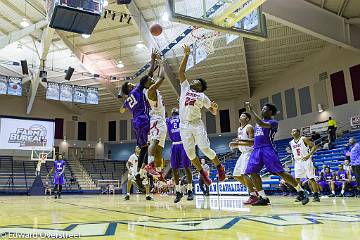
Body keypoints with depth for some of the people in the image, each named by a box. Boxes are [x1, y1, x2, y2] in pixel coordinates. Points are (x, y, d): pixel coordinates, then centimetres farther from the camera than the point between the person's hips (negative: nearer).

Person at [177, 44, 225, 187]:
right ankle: (202, 173, 21)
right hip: (184, 125, 3)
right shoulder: (185, 87, 17)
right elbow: (181, 71, 13)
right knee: (189, 152, 2)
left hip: (196, 124, -3)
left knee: (205, 149, -8)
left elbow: (214, 113, 7)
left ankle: (219, 167, 16)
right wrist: (186, 55, 9)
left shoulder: (203, 96, 9)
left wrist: (215, 108, -16)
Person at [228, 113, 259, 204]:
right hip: (243, 153, 10)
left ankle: (254, 196, -11)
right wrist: (234, 144, 0)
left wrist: (237, 143, -26)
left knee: (244, 173, -20)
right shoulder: (239, 129, 16)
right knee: (236, 174, 8)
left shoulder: (249, 127, -12)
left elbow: (252, 142, -22)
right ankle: (253, 190, 19)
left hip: (249, 153, -10)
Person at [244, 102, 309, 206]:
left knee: (280, 172, -12)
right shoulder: (257, 124, 24)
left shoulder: (273, 122, -1)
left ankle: (301, 191, 1)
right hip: (256, 150, 8)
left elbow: (262, 124, -23)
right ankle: (263, 198, 5)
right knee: (253, 173, -4)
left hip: (268, 149, -7)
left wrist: (251, 111, -22)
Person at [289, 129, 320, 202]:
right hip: (298, 161, 6)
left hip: (306, 160, -6)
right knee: (297, 179, 1)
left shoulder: (304, 139, -9)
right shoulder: (291, 142, 8)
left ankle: (316, 196, -3)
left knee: (311, 178, -8)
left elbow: (314, 146, -14)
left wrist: (308, 155, -24)